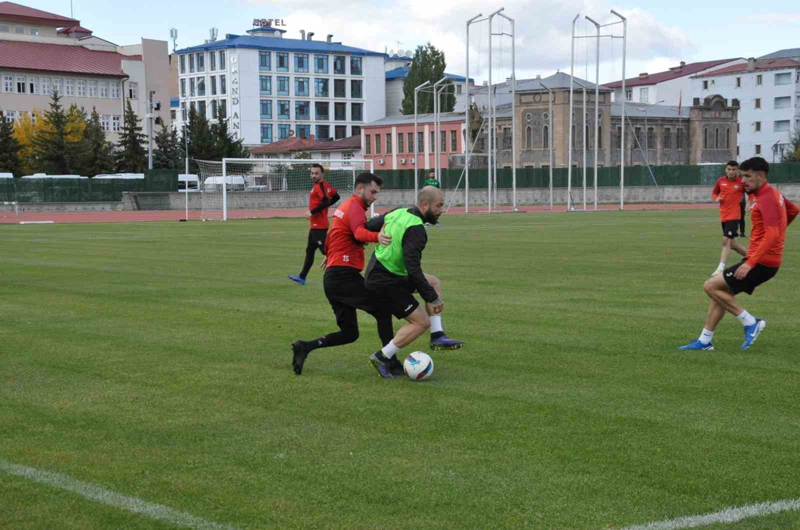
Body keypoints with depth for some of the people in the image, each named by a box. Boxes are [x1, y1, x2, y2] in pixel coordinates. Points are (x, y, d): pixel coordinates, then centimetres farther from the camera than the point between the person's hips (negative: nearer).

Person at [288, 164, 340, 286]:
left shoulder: (320, 186, -17)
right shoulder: (325, 185, 11)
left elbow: (326, 202, -30)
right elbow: (336, 197, 19)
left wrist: (312, 212, -23)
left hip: (319, 226, -11)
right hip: (315, 225, 11)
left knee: (325, 250, -11)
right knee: (309, 251, 16)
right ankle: (302, 277, 24)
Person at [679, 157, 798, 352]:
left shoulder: (766, 199, -18)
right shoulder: (773, 194, 13)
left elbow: (771, 235, -28)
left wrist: (750, 263, -31)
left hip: (762, 263, -10)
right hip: (762, 260, 10)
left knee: (711, 286, -9)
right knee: (719, 291, 13)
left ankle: (750, 322, -4)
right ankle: (705, 341, 16)